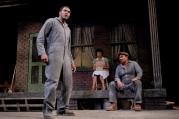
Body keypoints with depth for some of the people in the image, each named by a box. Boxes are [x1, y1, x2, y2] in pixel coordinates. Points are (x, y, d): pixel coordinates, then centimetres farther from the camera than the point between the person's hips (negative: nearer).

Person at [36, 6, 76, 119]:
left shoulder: (68, 29, 30)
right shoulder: (51, 21, 11)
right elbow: (40, 37, 1)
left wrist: (72, 61, 22)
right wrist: (42, 52, -14)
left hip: (66, 58, 7)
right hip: (53, 55, -7)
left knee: (68, 83, 3)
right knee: (52, 82, -15)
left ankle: (63, 108, 13)